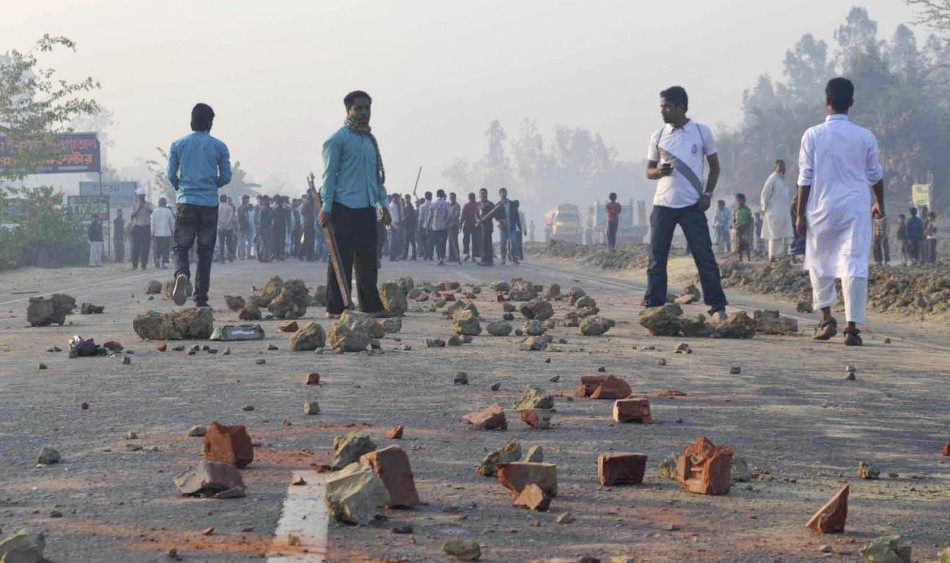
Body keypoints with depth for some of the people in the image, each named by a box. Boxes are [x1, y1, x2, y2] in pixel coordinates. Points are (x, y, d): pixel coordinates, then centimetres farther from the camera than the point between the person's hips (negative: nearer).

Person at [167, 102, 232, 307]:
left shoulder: (178, 145, 4)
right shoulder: (219, 147, 2)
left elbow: (171, 176, 6)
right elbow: (226, 177, 4)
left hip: (186, 203, 0)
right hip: (210, 204, 0)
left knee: (181, 247, 3)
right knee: (205, 252, 7)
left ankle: (182, 274, -29)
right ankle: (201, 297, 6)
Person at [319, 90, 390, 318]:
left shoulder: (371, 140, 18)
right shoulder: (338, 139, -5)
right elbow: (329, 174, -7)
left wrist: (383, 203, 18)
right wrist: (326, 207, -12)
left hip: (367, 207, 7)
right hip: (344, 207, -7)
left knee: (368, 259, 8)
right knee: (342, 259, -5)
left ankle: (371, 305, 13)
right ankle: (335, 308, -1)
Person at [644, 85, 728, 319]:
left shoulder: (702, 132, 2)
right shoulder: (658, 136, 7)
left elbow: (714, 165, 9)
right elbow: (649, 170, 12)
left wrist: (707, 194, -4)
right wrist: (659, 172, -12)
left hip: (692, 204, -2)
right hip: (663, 204, 2)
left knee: (704, 256, -3)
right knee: (657, 258, 0)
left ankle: (717, 307, 1)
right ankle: (653, 306, 5)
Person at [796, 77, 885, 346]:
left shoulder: (812, 135, -4)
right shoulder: (865, 137, 1)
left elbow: (805, 178, -3)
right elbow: (875, 175, 12)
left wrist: (800, 214, 4)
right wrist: (880, 203, 29)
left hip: (822, 208, 0)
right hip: (856, 208, 0)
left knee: (819, 263, 17)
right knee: (854, 266, -3)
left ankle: (827, 319, 12)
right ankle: (852, 327, -8)